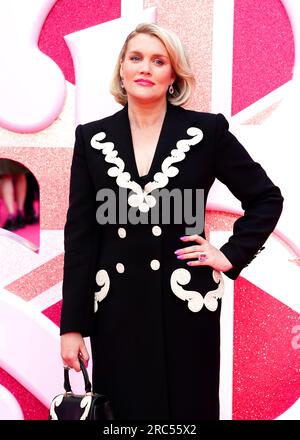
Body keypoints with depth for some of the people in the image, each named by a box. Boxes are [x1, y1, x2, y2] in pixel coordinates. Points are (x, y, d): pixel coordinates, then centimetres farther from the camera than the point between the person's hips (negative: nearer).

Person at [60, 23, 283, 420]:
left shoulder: (207, 131, -4)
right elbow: (80, 234, 1)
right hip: (116, 306, 2)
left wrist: (231, 255, -4)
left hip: (185, 301, -1)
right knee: (122, 412, 10)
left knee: (188, 411, 10)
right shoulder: (93, 137, 2)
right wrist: (72, 324, -1)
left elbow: (266, 197, 7)